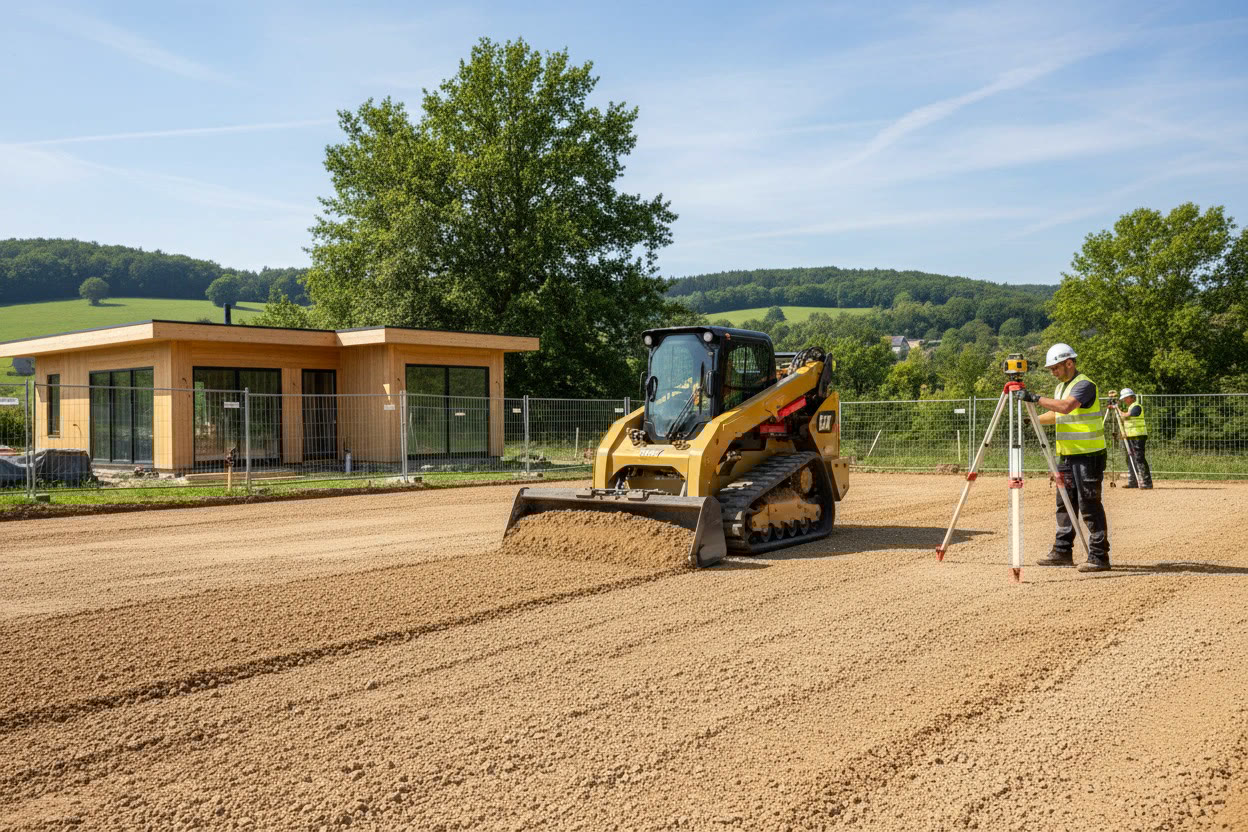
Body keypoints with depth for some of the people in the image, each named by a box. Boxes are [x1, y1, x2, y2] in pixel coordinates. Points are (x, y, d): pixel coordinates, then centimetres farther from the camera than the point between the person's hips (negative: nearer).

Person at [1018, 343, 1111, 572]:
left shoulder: (1084, 384, -13)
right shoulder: (1061, 386, 16)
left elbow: (1066, 407, -29)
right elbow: (1055, 415, 25)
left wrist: (1036, 398, -27)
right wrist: (1032, 419, 11)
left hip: (1088, 455, -9)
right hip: (1066, 455, 9)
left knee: (1090, 506, -8)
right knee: (1065, 504, 12)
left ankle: (1099, 557, -4)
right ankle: (1062, 552, 19)